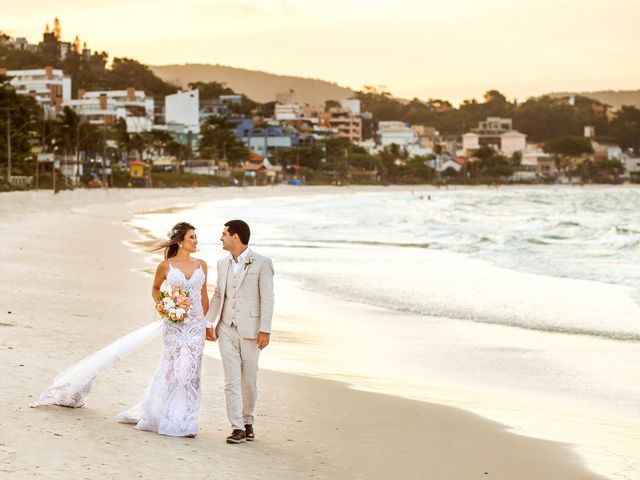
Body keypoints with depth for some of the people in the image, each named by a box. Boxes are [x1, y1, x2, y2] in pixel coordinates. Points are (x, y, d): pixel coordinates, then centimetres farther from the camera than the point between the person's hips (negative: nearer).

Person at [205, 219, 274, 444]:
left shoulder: (262, 263, -7)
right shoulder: (223, 263, 10)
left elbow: (267, 299, -9)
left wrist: (265, 330, -13)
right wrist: (209, 323, 13)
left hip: (249, 330, -4)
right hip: (226, 329, 4)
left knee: (249, 380, 6)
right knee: (231, 380, -2)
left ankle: (248, 422, 23)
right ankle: (237, 428, -2)